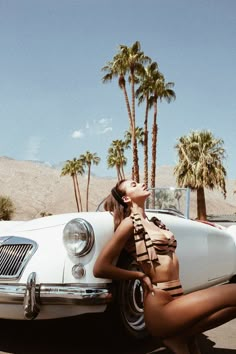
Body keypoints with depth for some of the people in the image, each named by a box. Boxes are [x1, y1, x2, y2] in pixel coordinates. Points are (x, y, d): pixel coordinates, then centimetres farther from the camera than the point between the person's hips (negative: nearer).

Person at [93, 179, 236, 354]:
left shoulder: (155, 222, 14)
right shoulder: (129, 223, -7)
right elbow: (100, 268, -11)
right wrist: (141, 275, -6)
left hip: (176, 299, 7)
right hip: (160, 308, -7)